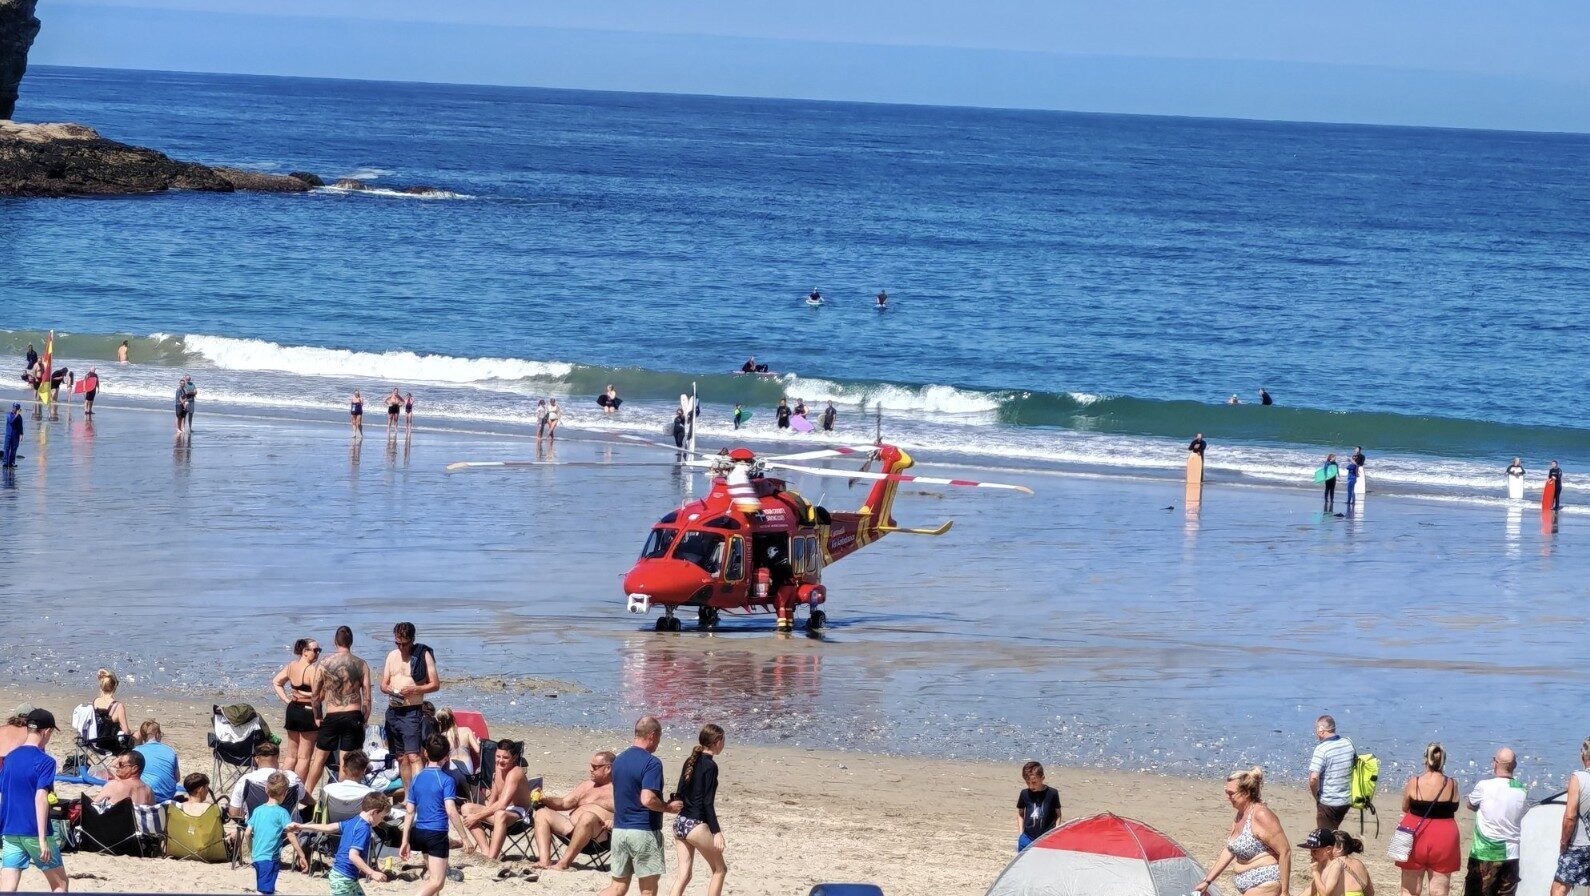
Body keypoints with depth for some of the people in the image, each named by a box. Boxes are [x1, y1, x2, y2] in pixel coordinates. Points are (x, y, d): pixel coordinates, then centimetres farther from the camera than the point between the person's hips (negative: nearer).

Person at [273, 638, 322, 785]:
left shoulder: (291, 666, 5)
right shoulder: (312, 670, -18)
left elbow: (276, 682, 14)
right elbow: (316, 696, -22)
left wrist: (287, 700, 9)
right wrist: (317, 717, -14)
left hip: (293, 710, 7)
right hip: (307, 712, -7)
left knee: (291, 755, 18)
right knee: (304, 757, 2)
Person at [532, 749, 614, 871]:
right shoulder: (587, 784, 28)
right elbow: (564, 803, 24)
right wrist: (543, 800, 9)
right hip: (571, 827, 8)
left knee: (588, 816, -39)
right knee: (542, 813, -3)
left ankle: (564, 863, -37)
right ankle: (544, 860, -23)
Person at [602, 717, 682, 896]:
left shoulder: (619, 760, 11)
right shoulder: (651, 763, -15)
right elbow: (647, 800, -25)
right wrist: (669, 807, -8)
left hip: (619, 830, 7)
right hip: (644, 832, -7)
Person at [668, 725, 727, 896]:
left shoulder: (690, 761, 11)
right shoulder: (710, 766, -13)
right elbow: (708, 803, -16)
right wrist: (716, 832, -15)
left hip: (680, 823, 8)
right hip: (696, 825, -8)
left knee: (683, 875, 6)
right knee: (720, 869, 11)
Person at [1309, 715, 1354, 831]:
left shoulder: (1321, 749, -20)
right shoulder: (1348, 744, 0)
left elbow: (1313, 778, -27)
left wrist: (1316, 796, -9)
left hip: (1328, 803, -6)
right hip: (1347, 800, 6)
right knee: (1334, 832, 25)